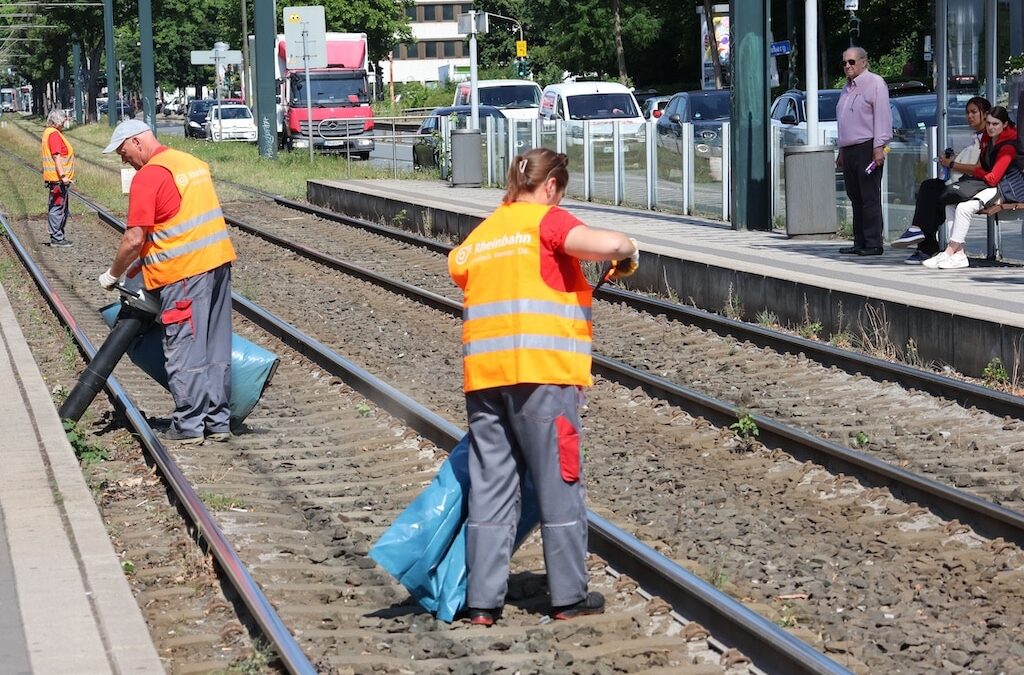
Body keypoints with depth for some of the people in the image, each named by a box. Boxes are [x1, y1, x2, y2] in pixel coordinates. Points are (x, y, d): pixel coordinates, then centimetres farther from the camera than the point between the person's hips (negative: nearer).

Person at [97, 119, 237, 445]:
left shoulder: (148, 177, -11)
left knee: (184, 350, -1)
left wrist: (112, 275, 2)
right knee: (216, 347, 11)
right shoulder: (192, 162, 16)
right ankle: (217, 421, 16)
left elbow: (135, 239, -14)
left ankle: (188, 426, 2)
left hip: (184, 271, -8)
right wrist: (145, 262, 23)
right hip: (218, 259, 8)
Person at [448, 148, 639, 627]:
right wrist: (627, 249, 4)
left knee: (490, 487, 8)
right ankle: (569, 596, 10)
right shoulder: (546, 220, -1)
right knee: (558, 485, 4)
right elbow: (603, 244, -18)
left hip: (482, 375, 6)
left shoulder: (478, 236, 19)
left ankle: (483, 600, 7)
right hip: (541, 373, -6)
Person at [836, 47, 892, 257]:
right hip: (849, 149, 9)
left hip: (867, 148, -9)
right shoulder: (847, 88, 23)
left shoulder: (875, 83, -4)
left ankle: (873, 243, -10)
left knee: (870, 198, -9)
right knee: (855, 198, 7)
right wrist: (841, 152, 24)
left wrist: (879, 146, -19)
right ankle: (859, 243, 10)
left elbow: (882, 117, -12)